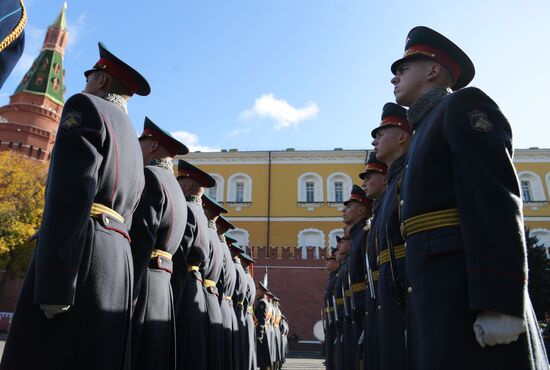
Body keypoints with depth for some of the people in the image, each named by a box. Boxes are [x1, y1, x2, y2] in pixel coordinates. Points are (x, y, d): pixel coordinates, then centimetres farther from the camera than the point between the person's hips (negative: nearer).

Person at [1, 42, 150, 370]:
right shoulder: (134, 144, 28)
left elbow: (72, 194, -13)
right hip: (118, 262, 8)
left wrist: (54, 285, -17)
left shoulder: (86, 106, 4)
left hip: (84, 253, -8)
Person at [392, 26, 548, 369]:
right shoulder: (429, 127, 26)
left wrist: (498, 302, -22)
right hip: (437, 288, 9)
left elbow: (495, 201, -14)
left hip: (468, 289, -9)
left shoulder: (463, 105, 1)